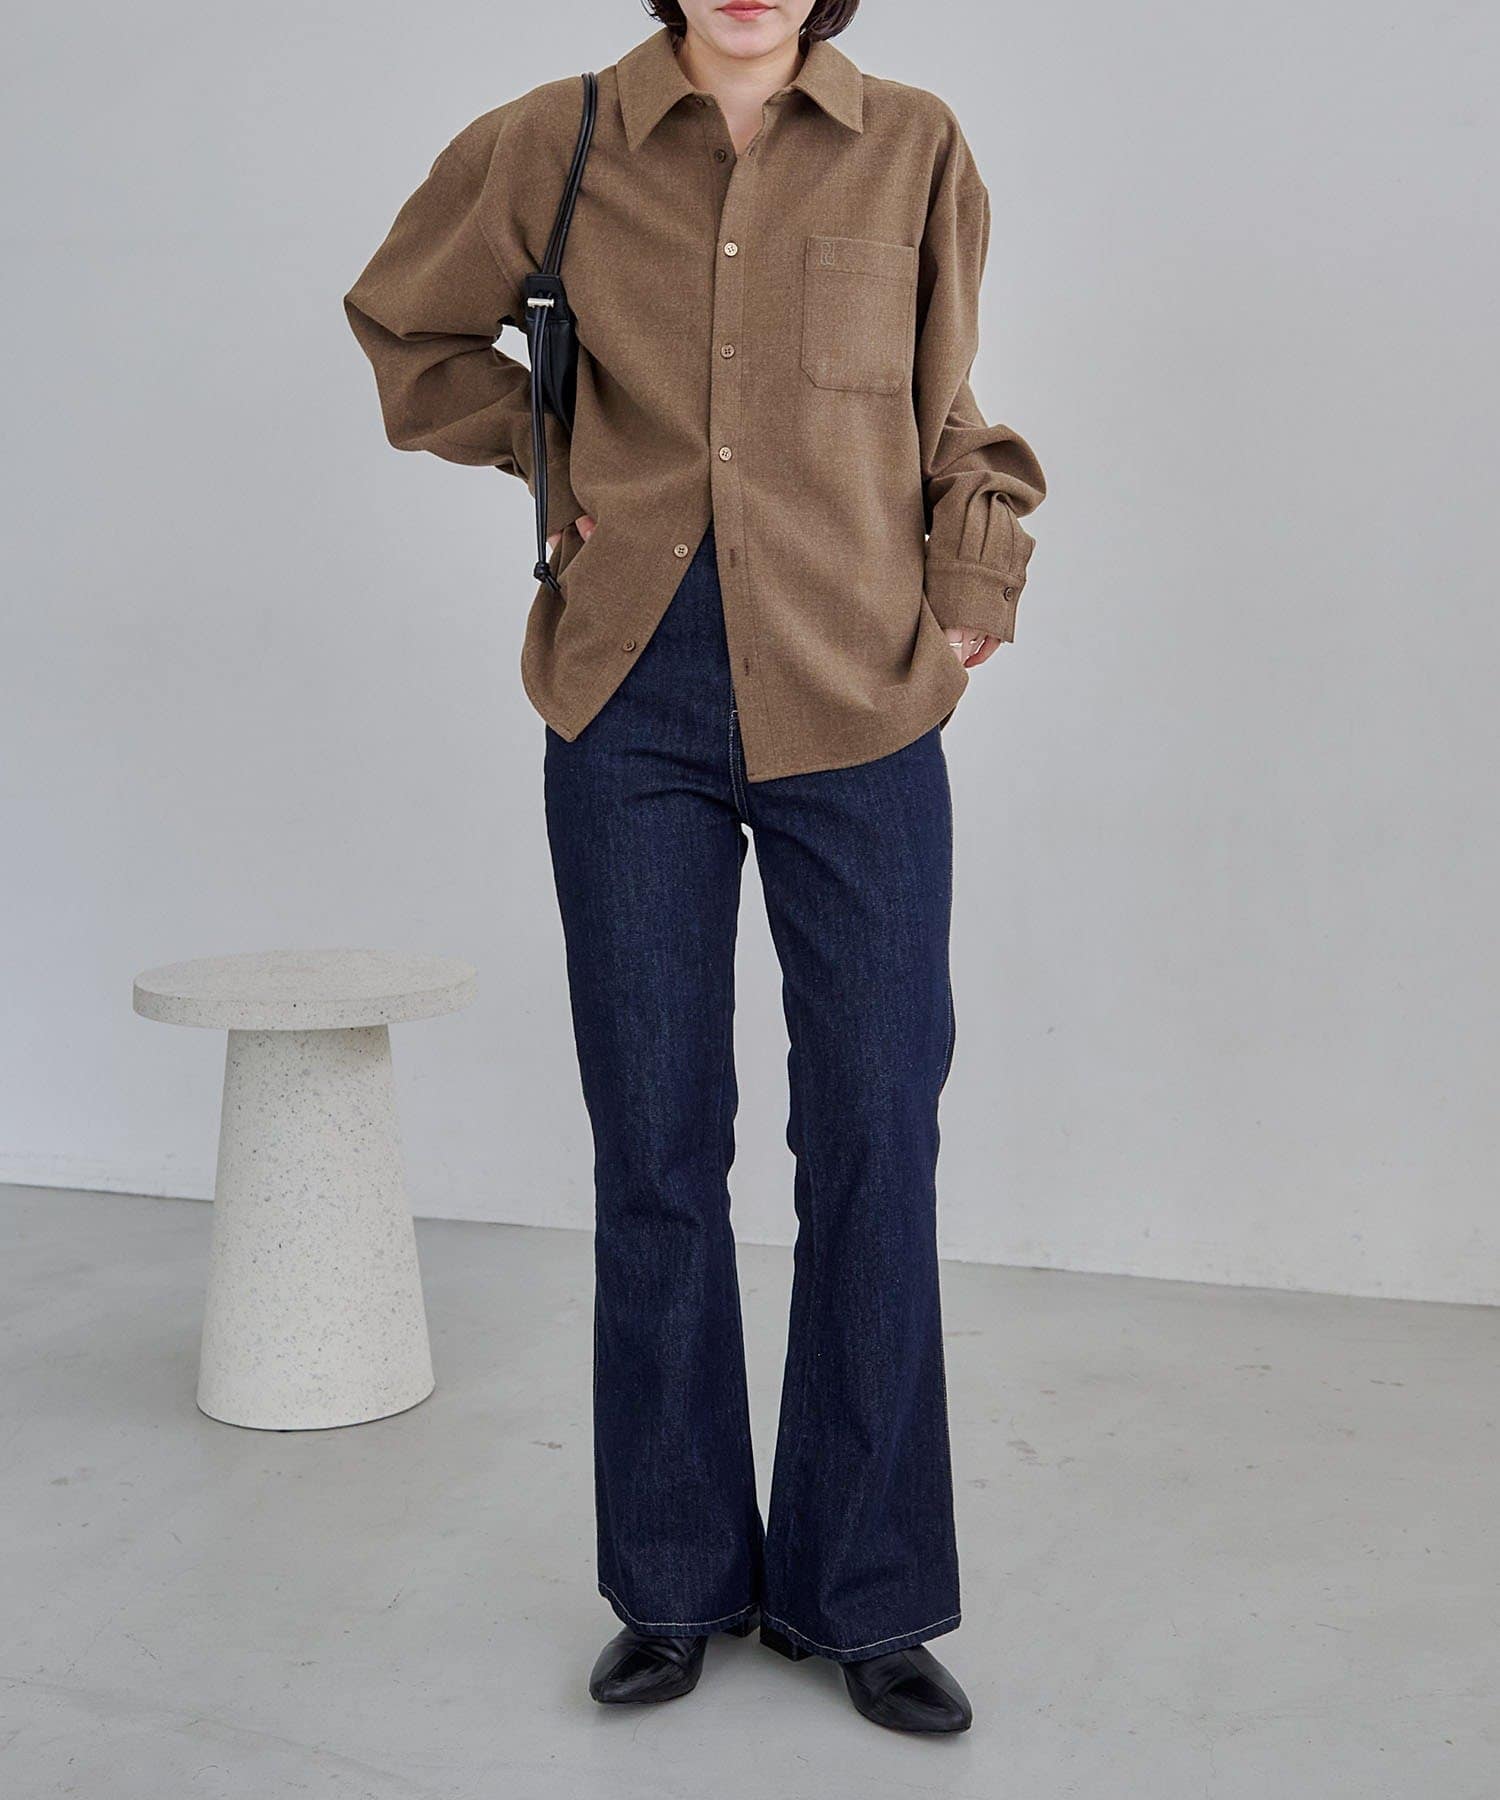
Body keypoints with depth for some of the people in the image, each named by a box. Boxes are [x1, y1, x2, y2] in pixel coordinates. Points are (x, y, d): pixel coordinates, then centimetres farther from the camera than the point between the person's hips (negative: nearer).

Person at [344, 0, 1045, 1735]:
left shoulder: (914, 152, 3)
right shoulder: (552, 144, 3)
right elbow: (405, 323, 19)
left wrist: (969, 601, 3)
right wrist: (551, 457, 7)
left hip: (856, 711, 0)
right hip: (633, 700, 0)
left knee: (875, 1139, 2)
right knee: (655, 1146, 6)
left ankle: (864, 1592, 19)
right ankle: (679, 1583, 23)